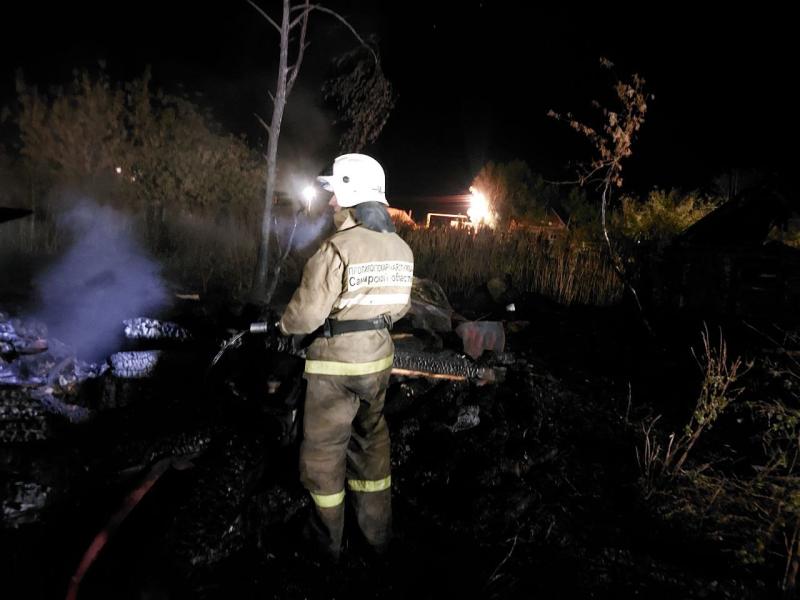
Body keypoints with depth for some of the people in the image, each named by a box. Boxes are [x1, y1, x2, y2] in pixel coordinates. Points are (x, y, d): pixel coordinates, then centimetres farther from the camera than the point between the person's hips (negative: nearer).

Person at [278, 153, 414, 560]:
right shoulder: (401, 248, 1)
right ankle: (377, 530, 34)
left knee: (324, 447, 11)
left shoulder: (338, 247, -21)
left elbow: (307, 314, -19)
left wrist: (284, 325, 2)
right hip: (379, 357, 7)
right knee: (371, 439, 21)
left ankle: (328, 538, 26)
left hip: (336, 362, -7)